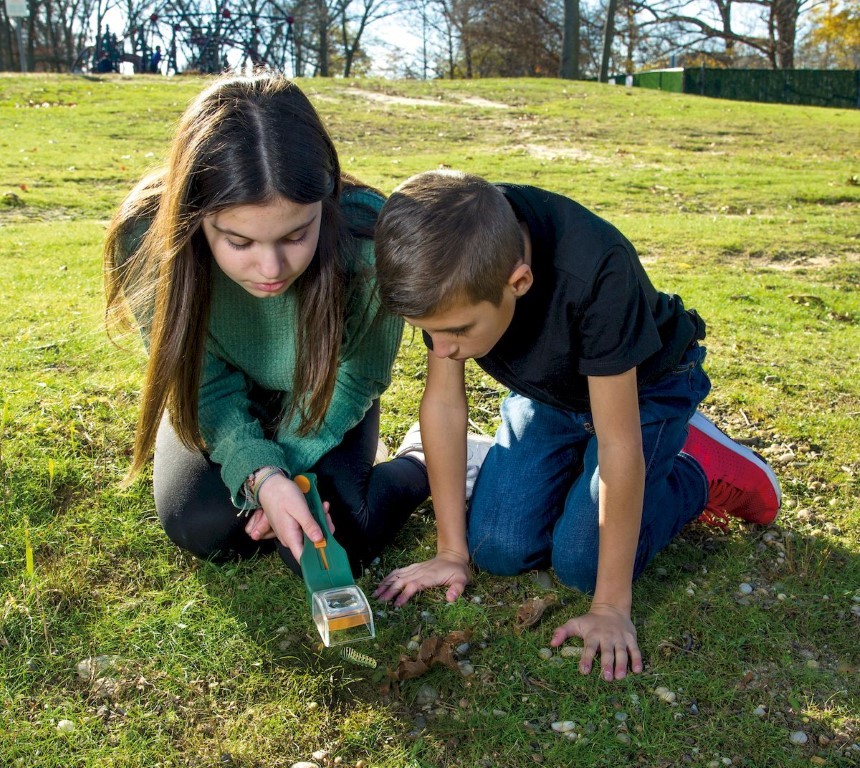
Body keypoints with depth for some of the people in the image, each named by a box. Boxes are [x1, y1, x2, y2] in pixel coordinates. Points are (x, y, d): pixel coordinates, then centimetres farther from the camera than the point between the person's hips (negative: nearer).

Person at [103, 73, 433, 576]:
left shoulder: (369, 237, -36)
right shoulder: (147, 237, -32)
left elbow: (356, 378, -16)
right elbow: (204, 383, -20)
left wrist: (287, 467, -24)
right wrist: (259, 475, -36)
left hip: (322, 404, -1)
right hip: (225, 402, 2)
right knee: (203, 527, -20)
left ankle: (422, 469, 12)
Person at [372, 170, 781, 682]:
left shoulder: (597, 272, -42)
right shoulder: (449, 267, -28)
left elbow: (619, 446, -35)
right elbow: (444, 400, -18)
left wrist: (610, 606, -27)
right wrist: (452, 553, -12)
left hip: (641, 386, -4)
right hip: (546, 391, 4)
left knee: (581, 561, -16)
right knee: (499, 550, -7)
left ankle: (699, 469, 8)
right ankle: (575, 464, 20)